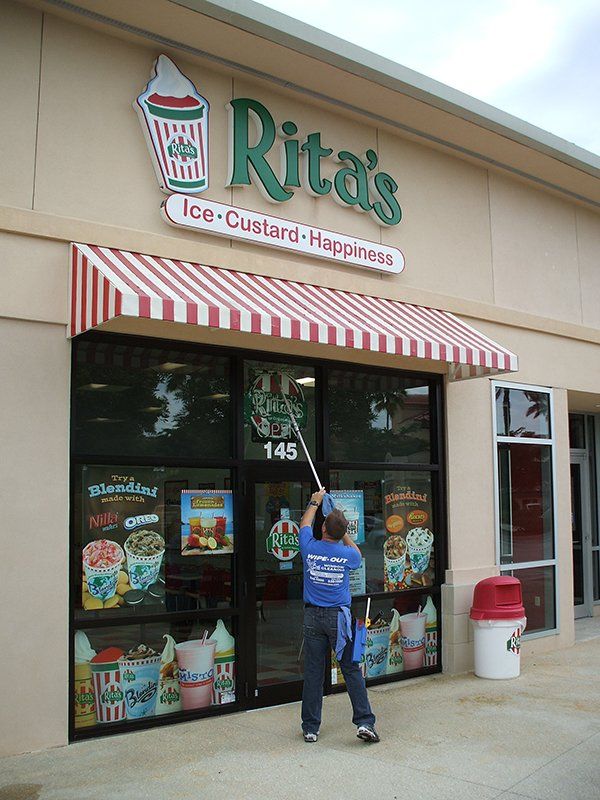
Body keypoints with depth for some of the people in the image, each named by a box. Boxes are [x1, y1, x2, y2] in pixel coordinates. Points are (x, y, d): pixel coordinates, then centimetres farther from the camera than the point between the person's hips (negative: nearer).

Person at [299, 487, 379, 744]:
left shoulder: (309, 548, -7)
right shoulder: (347, 554, -8)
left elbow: (305, 524, 16)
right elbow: (357, 555, 20)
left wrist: (314, 502, 30)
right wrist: (343, 533, 28)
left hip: (313, 617, 1)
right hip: (339, 617, -1)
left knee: (313, 672, 6)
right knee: (352, 670, 5)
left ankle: (310, 728, 13)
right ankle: (364, 722, 2)